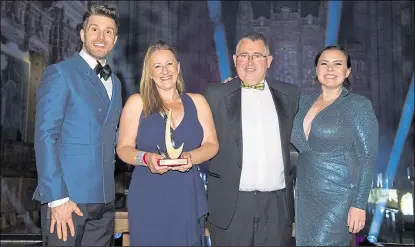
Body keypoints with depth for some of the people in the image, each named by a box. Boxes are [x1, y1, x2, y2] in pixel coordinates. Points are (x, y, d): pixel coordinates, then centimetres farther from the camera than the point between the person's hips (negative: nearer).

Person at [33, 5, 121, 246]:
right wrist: (57, 197, -18)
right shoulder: (60, 73, -6)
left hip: (104, 198, 6)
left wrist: (108, 187, 8)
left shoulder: (115, 82, 15)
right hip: (68, 196, -6)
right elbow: (45, 135, -12)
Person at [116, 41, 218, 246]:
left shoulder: (197, 102, 9)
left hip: (188, 199, 2)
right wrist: (145, 158, -18)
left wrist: (191, 157, -14)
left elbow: (211, 144, 5)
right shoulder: (137, 102, 3)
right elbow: (123, 148, 1)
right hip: (148, 200, -2)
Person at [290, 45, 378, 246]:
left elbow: (367, 158, -9)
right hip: (305, 193, 6)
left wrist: (359, 204, -14)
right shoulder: (306, 100, 7)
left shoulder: (358, 105, -8)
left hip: (338, 196, -5)